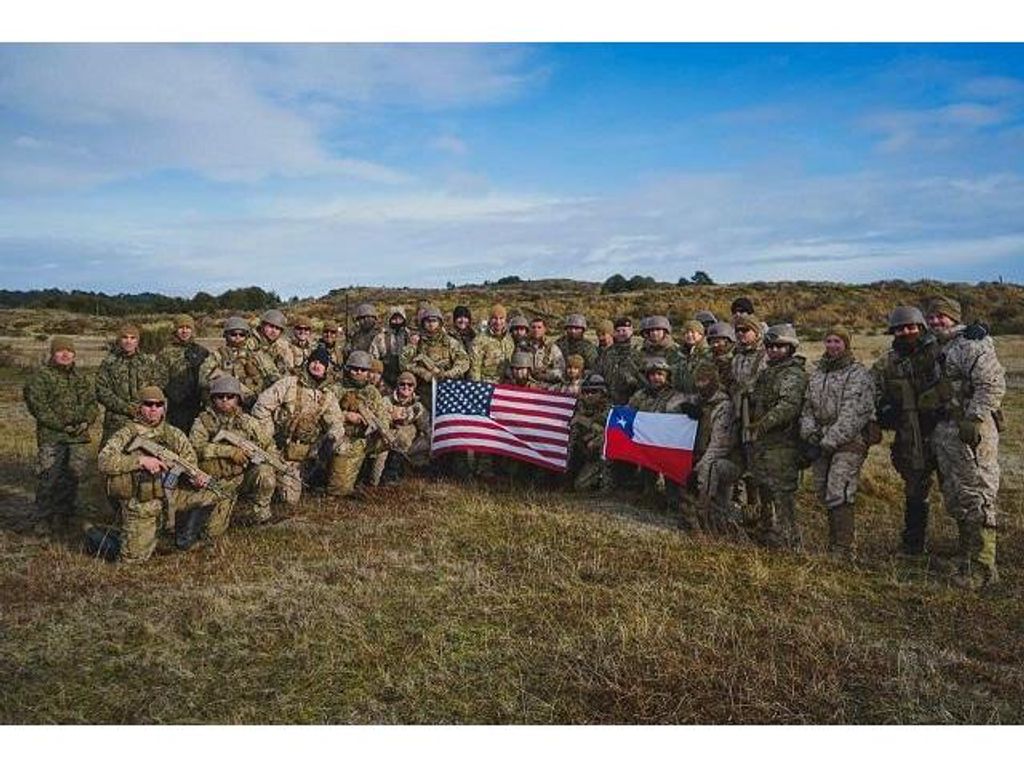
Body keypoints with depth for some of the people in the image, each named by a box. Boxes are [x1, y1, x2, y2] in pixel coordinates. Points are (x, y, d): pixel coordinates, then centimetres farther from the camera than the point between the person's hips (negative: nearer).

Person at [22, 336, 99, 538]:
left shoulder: (81, 378, 17)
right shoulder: (40, 377, -2)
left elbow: (92, 402, 16)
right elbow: (38, 406, -10)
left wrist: (86, 421, -4)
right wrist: (61, 425, -15)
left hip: (79, 437, 5)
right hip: (51, 438, -5)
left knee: (73, 478, 9)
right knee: (48, 480, -6)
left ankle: (64, 518, 21)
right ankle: (42, 521, 5)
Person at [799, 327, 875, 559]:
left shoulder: (859, 375, -4)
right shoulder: (816, 374, 17)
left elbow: (853, 416, -13)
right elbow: (808, 407, 17)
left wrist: (828, 442, -17)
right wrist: (809, 435, -1)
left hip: (848, 443, -6)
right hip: (821, 442, 6)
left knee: (838, 494, -13)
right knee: (824, 494, 9)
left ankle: (843, 550, -8)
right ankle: (833, 545, 21)